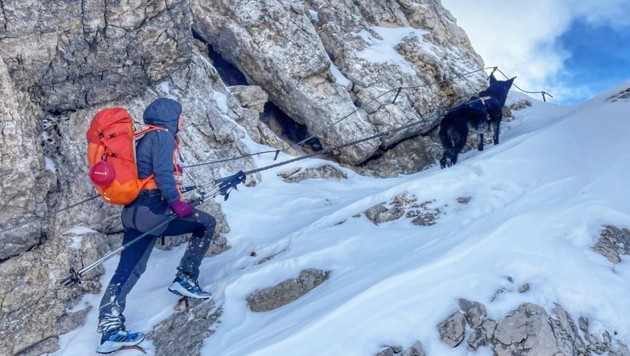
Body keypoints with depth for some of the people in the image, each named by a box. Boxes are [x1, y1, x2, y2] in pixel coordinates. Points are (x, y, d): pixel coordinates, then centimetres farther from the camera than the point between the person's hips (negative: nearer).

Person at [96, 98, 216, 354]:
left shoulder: (145, 138, 23)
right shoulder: (163, 135, -5)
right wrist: (176, 202, -31)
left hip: (133, 212, 10)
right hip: (152, 210, -10)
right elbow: (163, 174, -20)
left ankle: (110, 329, 6)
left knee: (128, 270, 9)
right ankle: (185, 279, 4)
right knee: (206, 223, 4)